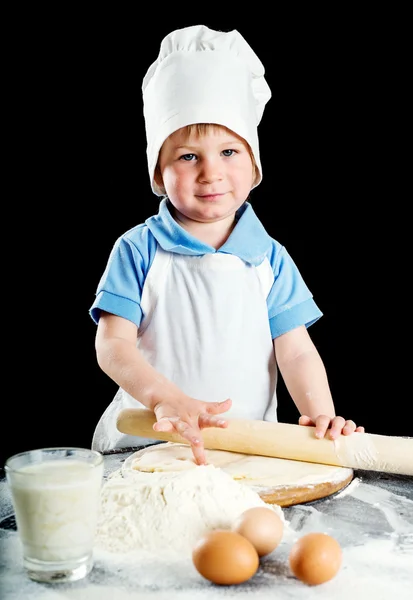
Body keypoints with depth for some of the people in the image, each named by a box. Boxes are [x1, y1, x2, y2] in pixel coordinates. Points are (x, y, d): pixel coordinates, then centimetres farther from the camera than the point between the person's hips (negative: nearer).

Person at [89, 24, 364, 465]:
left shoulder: (270, 258, 5)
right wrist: (165, 398, -27)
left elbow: (296, 352, 0)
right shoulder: (138, 250, -1)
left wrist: (321, 413, -19)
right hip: (147, 444, -1)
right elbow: (113, 345, -9)